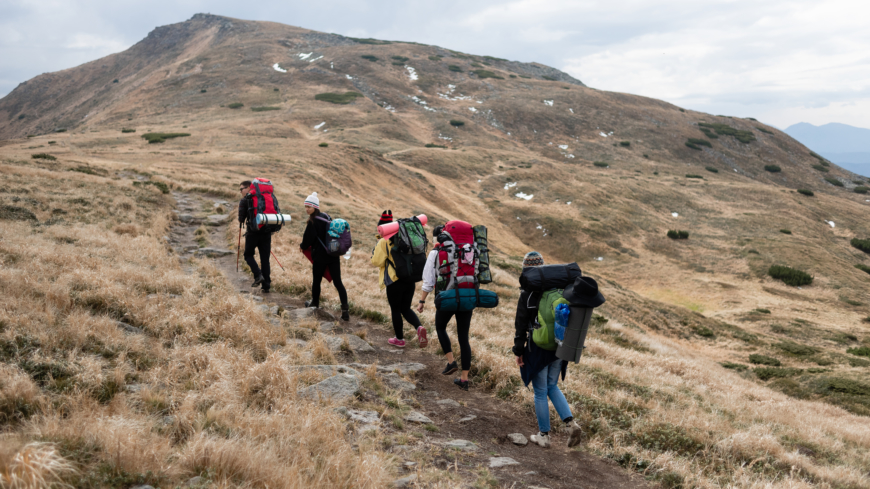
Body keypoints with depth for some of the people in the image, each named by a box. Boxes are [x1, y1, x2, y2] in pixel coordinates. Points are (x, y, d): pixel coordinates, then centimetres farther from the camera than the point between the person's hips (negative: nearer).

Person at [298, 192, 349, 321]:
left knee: (316, 280, 15)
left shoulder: (313, 222, -14)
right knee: (338, 282, 1)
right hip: (334, 255, 6)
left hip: (320, 256, -6)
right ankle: (345, 309, -8)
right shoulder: (326, 217, 9)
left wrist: (302, 246, 12)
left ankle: (314, 303, 33)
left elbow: (308, 240, -10)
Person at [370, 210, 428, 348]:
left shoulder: (383, 242, -7)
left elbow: (376, 261, -8)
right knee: (406, 308, 16)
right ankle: (419, 327, -10)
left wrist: (376, 248, 7)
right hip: (410, 279, 6)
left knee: (396, 310, 10)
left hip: (394, 281, -6)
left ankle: (399, 339, 19)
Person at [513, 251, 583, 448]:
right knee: (552, 386, 21)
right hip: (559, 347, 5)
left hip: (538, 348, -5)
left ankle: (544, 436, 17)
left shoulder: (527, 294, -13)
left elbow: (521, 325, -11)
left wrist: (519, 351, -2)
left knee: (540, 392, 8)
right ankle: (571, 423, 6)